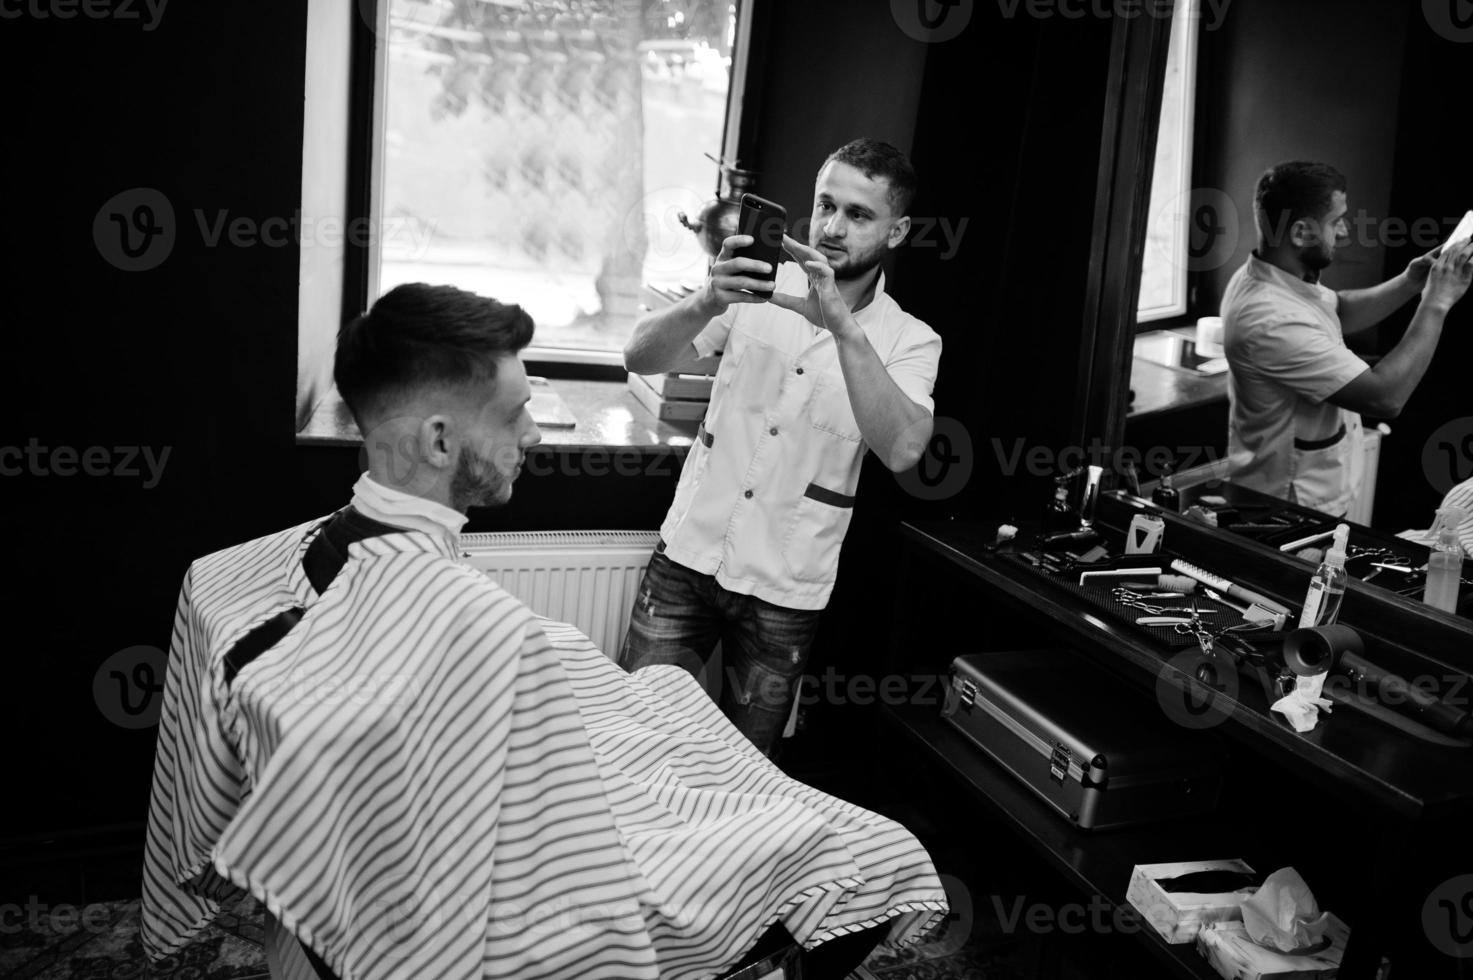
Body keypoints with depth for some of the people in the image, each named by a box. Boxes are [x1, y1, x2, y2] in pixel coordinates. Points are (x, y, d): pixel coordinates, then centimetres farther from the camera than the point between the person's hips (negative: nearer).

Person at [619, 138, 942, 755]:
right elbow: (641, 357, -9)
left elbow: (901, 449, -23)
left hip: (785, 590, 0)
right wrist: (707, 302, -29)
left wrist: (842, 326, -30)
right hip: (688, 553, 1)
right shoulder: (760, 288, -1)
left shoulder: (909, 341, -5)